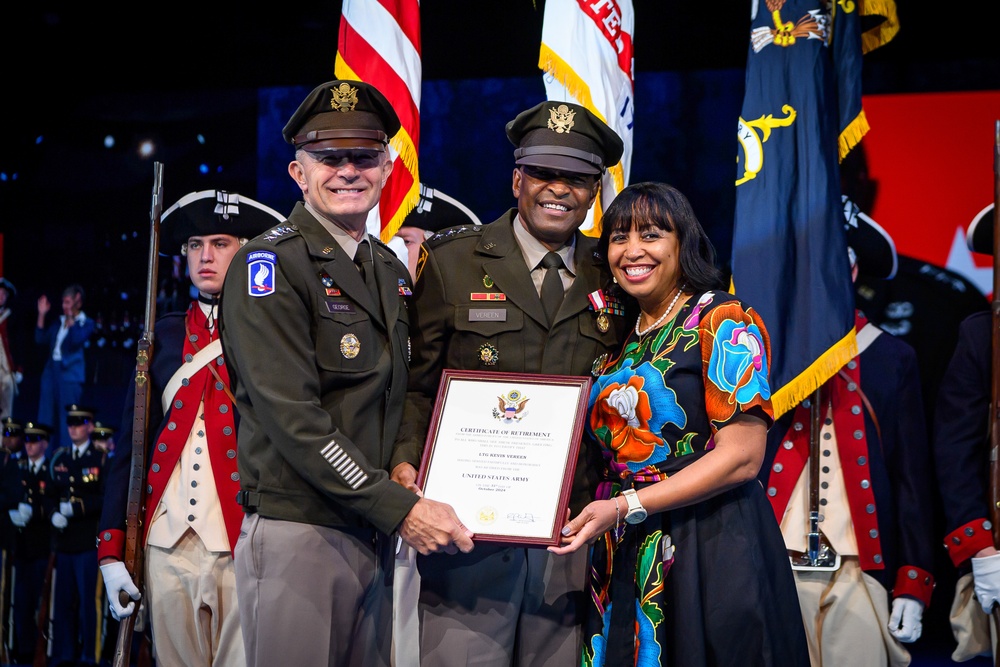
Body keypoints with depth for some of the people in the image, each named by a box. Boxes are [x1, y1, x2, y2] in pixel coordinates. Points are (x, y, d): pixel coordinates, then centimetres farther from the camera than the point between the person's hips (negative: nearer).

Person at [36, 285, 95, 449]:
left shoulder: (86, 323, -1)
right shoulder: (59, 321, 15)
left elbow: (77, 340, -19)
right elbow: (41, 339, 13)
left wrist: (71, 318, -19)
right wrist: (41, 315, 7)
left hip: (70, 374, -6)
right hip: (51, 371, 6)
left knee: (66, 420, -5)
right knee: (46, 416, 7)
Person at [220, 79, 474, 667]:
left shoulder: (393, 272, 14)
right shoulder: (271, 266, -9)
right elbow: (292, 418, -18)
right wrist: (400, 508, -20)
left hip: (377, 535, 7)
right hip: (298, 536, -7)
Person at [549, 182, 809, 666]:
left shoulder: (723, 320, -8)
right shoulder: (624, 339, 13)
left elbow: (742, 457, -17)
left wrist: (625, 507, -20)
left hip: (708, 547, -6)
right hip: (625, 554, 6)